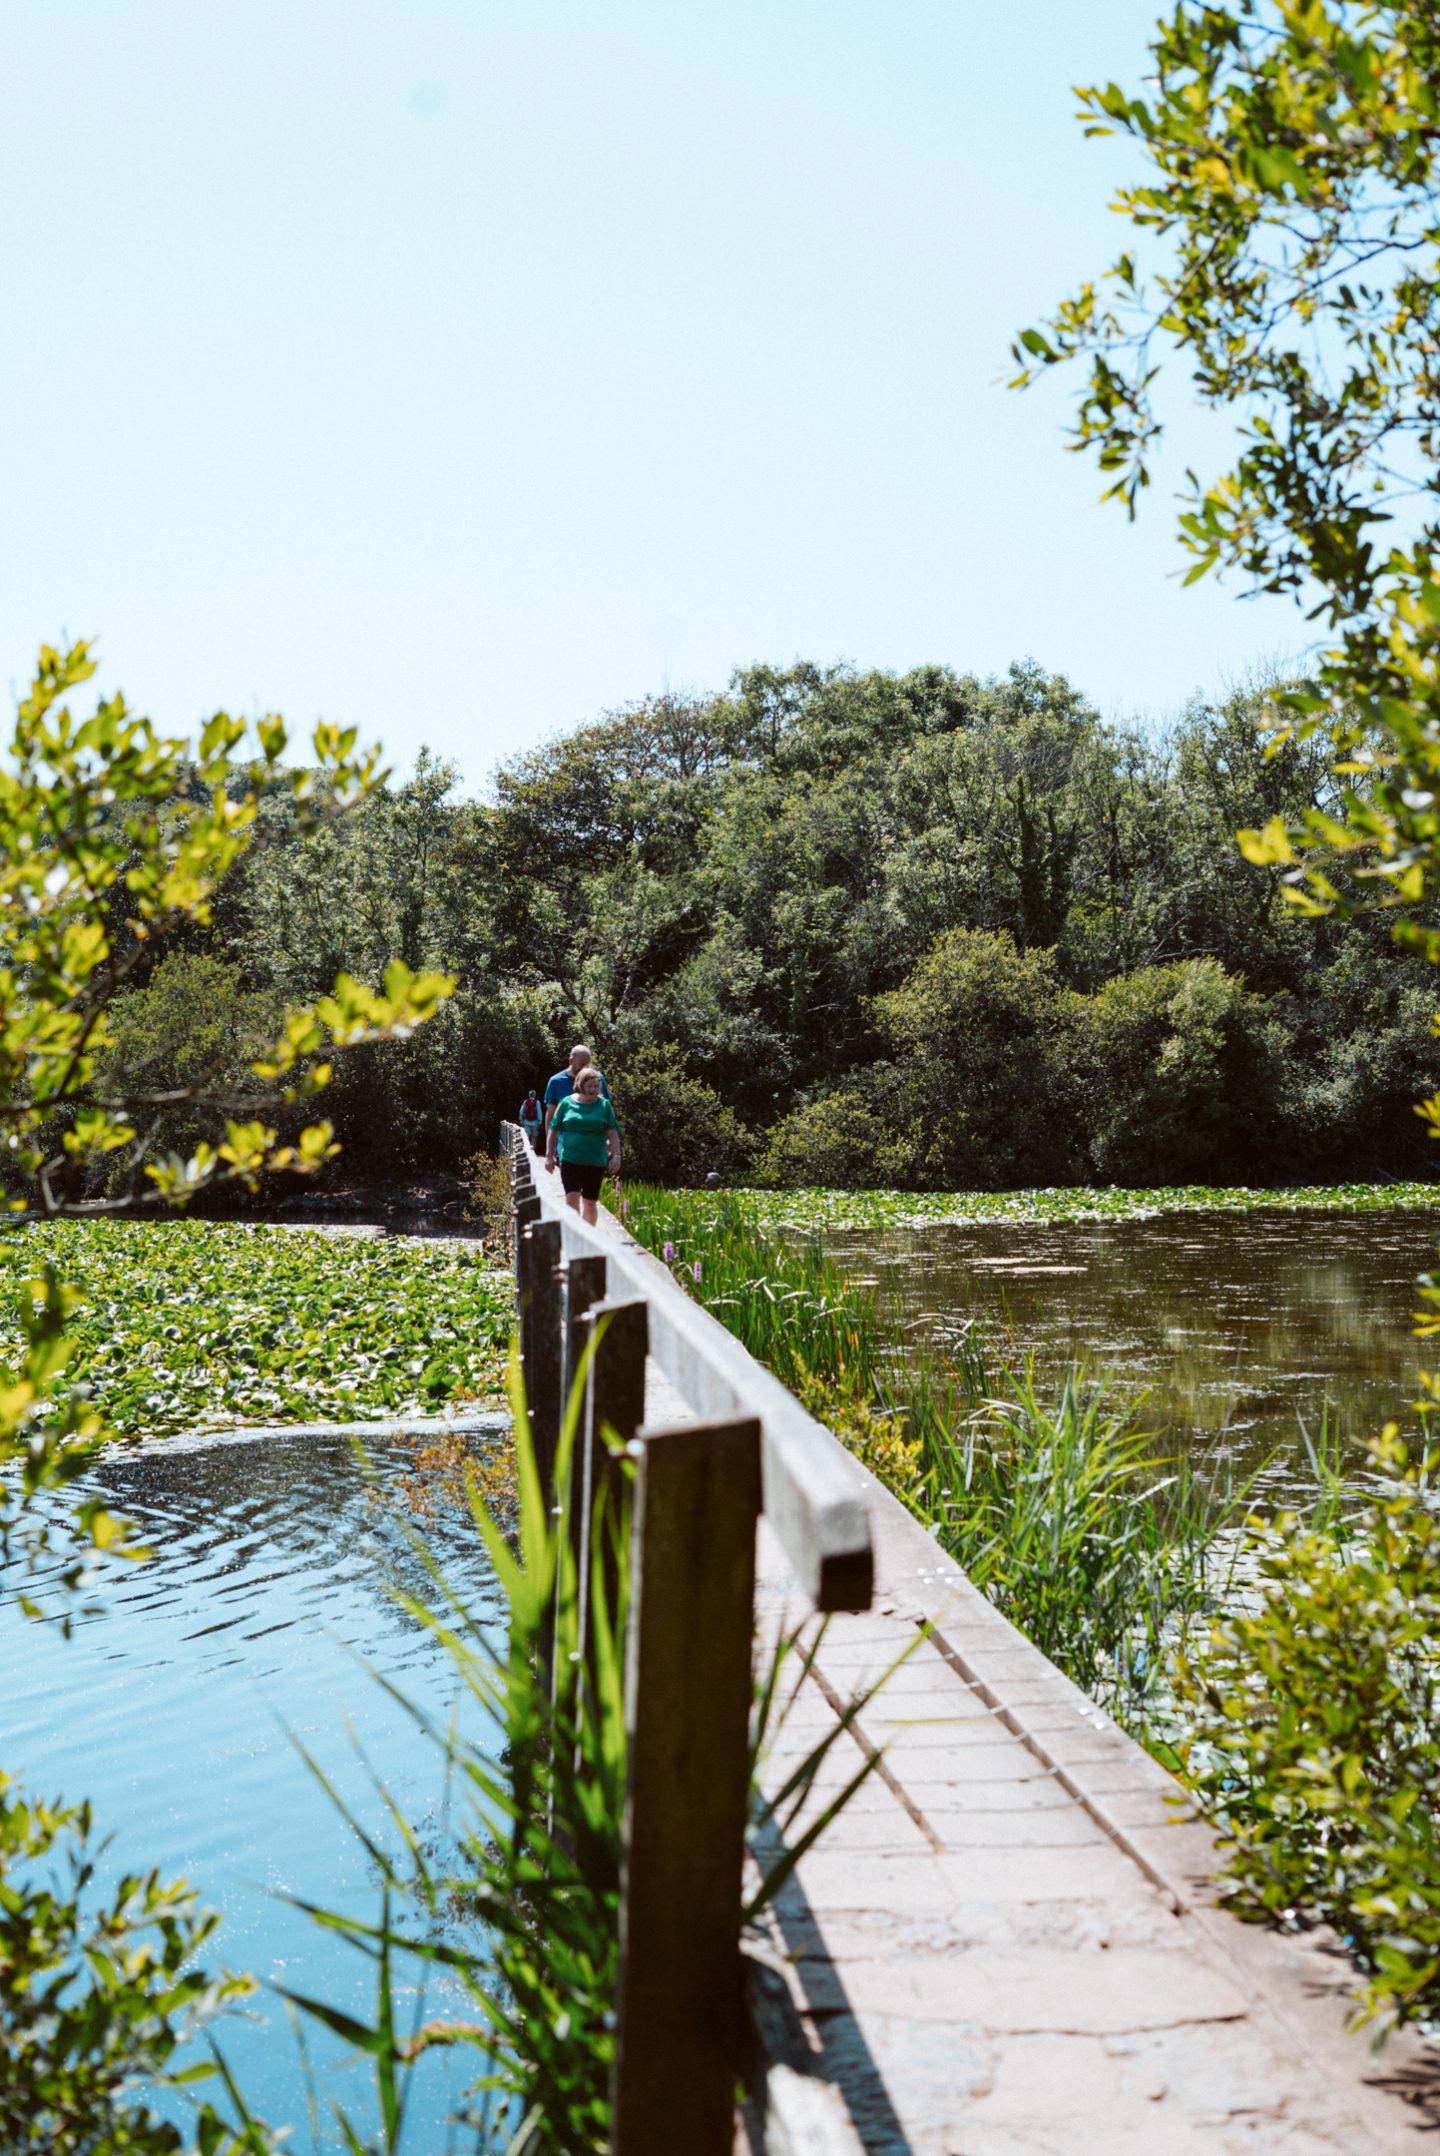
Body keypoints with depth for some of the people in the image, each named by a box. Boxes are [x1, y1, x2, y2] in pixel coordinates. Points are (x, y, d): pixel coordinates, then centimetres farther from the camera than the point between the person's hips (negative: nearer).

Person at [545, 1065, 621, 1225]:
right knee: (572, 1198, -15)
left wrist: (616, 1155, -8)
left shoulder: (604, 1105, 3)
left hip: (595, 1162, 1)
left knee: (590, 1203, 10)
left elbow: (612, 1132, 2)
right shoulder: (566, 1103, 1)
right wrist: (549, 1155, 3)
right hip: (570, 1159, -1)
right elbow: (553, 1130, 6)